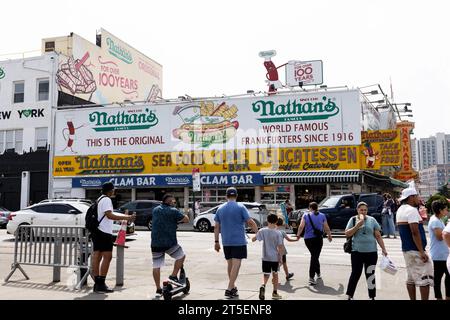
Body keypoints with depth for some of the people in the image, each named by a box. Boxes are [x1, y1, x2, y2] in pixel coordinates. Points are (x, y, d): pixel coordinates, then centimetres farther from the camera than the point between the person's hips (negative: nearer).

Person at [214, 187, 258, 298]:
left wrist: (216, 241, 12)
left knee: (230, 263, 17)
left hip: (226, 242, 5)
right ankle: (229, 289, -8)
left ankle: (232, 286, 28)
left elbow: (216, 226, 7)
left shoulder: (220, 209, 6)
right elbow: (250, 222, -10)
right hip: (239, 241, -5)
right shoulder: (240, 207, -6)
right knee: (236, 264, -3)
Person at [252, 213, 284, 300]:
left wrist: (257, 233, 19)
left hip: (266, 257, 0)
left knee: (266, 275, 7)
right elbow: (280, 247, -9)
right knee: (275, 274, 17)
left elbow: (253, 239, -1)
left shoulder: (263, 231, -6)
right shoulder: (278, 233, -9)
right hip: (275, 258, 0)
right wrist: (281, 258, 0)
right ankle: (275, 293, 24)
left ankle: (263, 286, -24)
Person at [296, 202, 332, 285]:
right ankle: (311, 278, -4)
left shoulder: (306, 215, 1)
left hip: (308, 239, 1)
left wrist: (298, 235, 1)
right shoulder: (322, 216, 4)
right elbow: (326, 228, 8)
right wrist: (329, 236, 23)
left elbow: (301, 227, -9)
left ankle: (318, 274, 31)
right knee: (315, 256, 0)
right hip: (318, 239, -1)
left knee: (314, 256, 20)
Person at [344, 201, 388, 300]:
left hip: (371, 252, 1)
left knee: (370, 275, 8)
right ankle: (350, 296, 13)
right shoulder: (353, 219, 2)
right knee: (356, 273, 2)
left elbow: (378, 236, 7)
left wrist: (383, 249, 2)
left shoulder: (372, 220, 5)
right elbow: (347, 234, -6)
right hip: (357, 251, -1)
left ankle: (372, 297, 19)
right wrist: (357, 225, -15)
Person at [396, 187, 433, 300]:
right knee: (425, 279, -4)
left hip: (406, 249, 9)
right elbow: (415, 232, -22)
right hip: (416, 250, -9)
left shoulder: (400, 210, 14)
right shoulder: (412, 210, -16)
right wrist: (422, 251, -22)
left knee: (411, 279, 12)